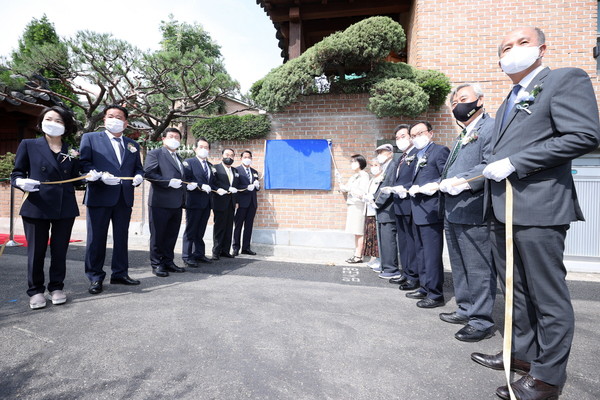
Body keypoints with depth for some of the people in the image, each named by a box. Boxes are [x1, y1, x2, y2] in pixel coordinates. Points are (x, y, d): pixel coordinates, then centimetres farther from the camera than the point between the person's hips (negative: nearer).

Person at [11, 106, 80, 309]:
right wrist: (22, 182, -17)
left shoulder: (71, 151, 11)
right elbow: (16, 174, 4)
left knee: (60, 250, 9)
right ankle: (36, 291, 19)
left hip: (65, 208, 2)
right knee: (36, 251, 4)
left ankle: (56, 287, 23)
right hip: (36, 207, -2)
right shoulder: (28, 145, 5)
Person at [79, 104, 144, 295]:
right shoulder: (90, 138, 6)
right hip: (99, 197, -4)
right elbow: (84, 163, -4)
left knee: (122, 237, 11)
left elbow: (138, 168, 17)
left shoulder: (133, 144, 17)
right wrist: (101, 176, -19)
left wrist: (139, 176, -5)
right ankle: (95, 277, 14)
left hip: (124, 198, 4)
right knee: (97, 238, 2)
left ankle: (120, 273, 22)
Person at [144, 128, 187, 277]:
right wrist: (168, 182, -21)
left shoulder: (179, 158, 23)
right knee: (158, 235, 3)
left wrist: (187, 185, 9)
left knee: (172, 235, 13)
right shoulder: (155, 153, -2)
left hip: (176, 203, 7)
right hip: (160, 202, -7)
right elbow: (148, 173, -14)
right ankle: (156, 264, 13)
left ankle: (168, 262, 24)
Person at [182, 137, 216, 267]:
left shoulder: (210, 166, 18)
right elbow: (186, 180, -14)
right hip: (194, 202, -6)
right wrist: (201, 186, -23)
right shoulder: (188, 162, -2)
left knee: (200, 231, 13)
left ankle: (199, 254, 21)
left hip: (206, 203, 6)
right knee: (190, 231, 0)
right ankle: (187, 257, 8)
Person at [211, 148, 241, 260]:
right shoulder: (216, 168, -2)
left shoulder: (235, 171, 19)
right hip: (220, 202, -6)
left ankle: (225, 250, 12)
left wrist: (234, 190, -2)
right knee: (219, 227, -2)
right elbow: (213, 183, -13)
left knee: (229, 227, 6)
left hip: (231, 203, 6)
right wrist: (229, 189, -18)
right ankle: (216, 251, 6)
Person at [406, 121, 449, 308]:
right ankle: (425, 288, 27)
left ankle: (435, 294, 5)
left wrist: (433, 186, -23)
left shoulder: (440, 150, -5)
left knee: (432, 254, -5)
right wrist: (412, 189, 0)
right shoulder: (418, 156, 21)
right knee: (421, 253, 15)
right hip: (418, 211, 9)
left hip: (430, 211, -9)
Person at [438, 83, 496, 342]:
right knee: (460, 267, 18)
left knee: (478, 269, -1)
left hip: (473, 213, -10)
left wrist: (461, 181, -27)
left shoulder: (491, 128, -6)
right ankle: (466, 310, 32)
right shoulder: (463, 136, 24)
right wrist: (441, 184, 9)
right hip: (453, 214, 10)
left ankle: (481, 321, 11)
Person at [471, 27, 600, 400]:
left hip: (538, 208, -8)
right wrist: (491, 168, 8)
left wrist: (513, 163, -18)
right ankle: (524, 352, 34)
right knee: (518, 290, 18)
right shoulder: (509, 101, 24)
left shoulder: (566, 79, -1)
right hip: (503, 210, 9)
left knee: (547, 296, 2)